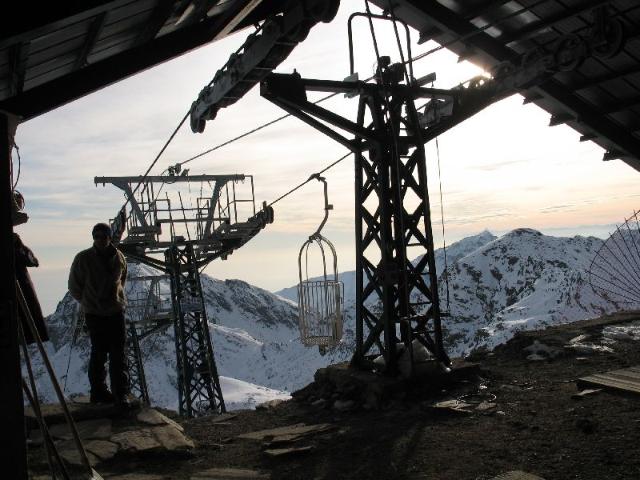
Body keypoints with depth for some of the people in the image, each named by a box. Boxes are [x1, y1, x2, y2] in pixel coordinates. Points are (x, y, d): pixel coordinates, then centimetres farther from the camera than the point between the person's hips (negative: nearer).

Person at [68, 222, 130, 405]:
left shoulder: (119, 257, 2)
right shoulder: (83, 259, -8)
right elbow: (74, 287, 4)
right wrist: (88, 300, 11)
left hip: (116, 311, 3)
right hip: (94, 314, -3)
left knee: (118, 354, 1)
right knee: (99, 353, 4)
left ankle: (121, 393, 4)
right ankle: (98, 391, 18)